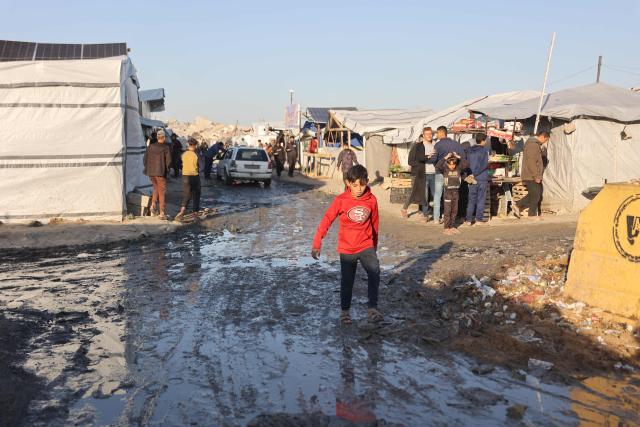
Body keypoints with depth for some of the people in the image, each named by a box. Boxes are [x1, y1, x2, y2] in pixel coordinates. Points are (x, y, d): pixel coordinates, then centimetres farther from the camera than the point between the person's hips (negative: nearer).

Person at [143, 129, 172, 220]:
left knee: (156, 188, 25)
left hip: (151, 172, 4)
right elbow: (169, 161, -13)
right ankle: (162, 213, 3)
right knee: (161, 192, 4)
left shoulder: (150, 147, 2)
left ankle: (153, 205, 6)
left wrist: (148, 168, 17)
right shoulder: (166, 148, -9)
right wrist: (167, 168, 7)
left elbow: (144, 159, 4)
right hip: (161, 173, -4)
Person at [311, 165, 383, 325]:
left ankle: (372, 308, -14)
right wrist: (317, 243, -15)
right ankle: (345, 310, 30)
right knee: (347, 281, 11)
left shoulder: (372, 200, -7)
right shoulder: (341, 200, -13)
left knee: (375, 273, -21)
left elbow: (374, 223, 6)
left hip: (366, 246, 1)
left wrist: (375, 245, 17)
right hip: (346, 248, 0)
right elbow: (327, 220, -11)